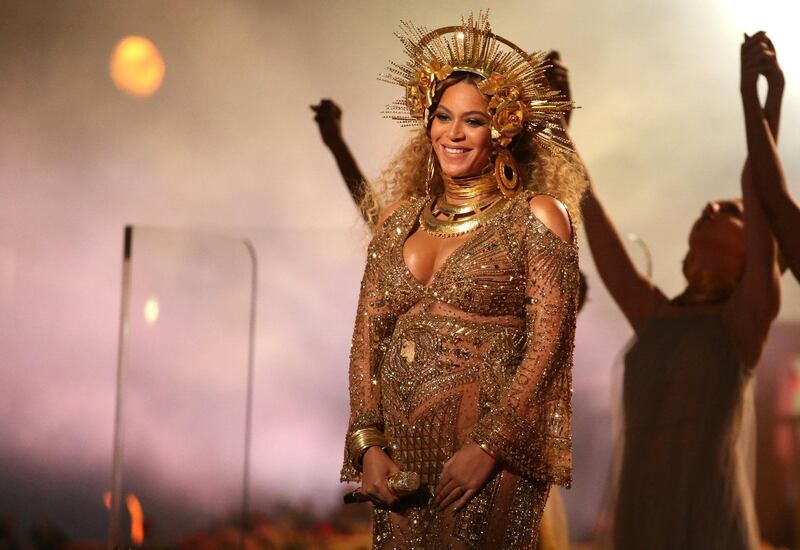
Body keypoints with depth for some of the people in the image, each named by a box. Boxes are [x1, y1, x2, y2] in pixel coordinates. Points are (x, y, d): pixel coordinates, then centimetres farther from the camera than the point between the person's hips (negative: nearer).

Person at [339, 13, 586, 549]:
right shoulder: (400, 218, 12)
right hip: (399, 450, 4)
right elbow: (367, 334, 9)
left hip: (488, 452, -4)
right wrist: (369, 443, -3)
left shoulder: (535, 216, -2)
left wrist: (489, 446, -16)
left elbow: (547, 343, -9)